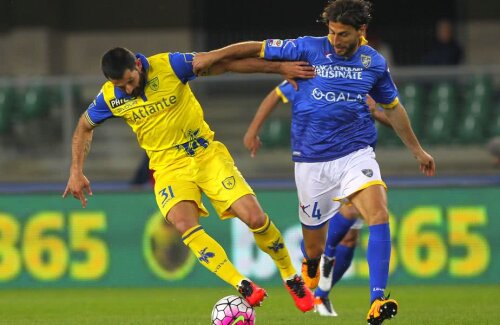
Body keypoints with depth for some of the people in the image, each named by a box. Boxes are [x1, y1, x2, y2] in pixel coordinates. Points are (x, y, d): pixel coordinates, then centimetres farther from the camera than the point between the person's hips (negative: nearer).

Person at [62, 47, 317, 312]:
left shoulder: (169, 65, -14)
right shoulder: (109, 97, -7)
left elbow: (225, 63, -8)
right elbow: (84, 127, 13)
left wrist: (280, 67, -5)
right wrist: (76, 172, 4)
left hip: (207, 154, -1)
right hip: (169, 168, 1)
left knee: (255, 217, -12)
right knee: (183, 223, -29)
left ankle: (291, 278, 13)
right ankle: (244, 287, -29)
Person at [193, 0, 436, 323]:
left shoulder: (374, 63, 3)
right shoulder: (310, 49, -5)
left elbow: (393, 108, 18)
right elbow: (260, 49, 1)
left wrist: (417, 150, 25)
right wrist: (215, 55, -7)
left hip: (355, 153, 1)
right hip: (311, 160, -1)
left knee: (379, 215, -26)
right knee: (313, 247, 6)